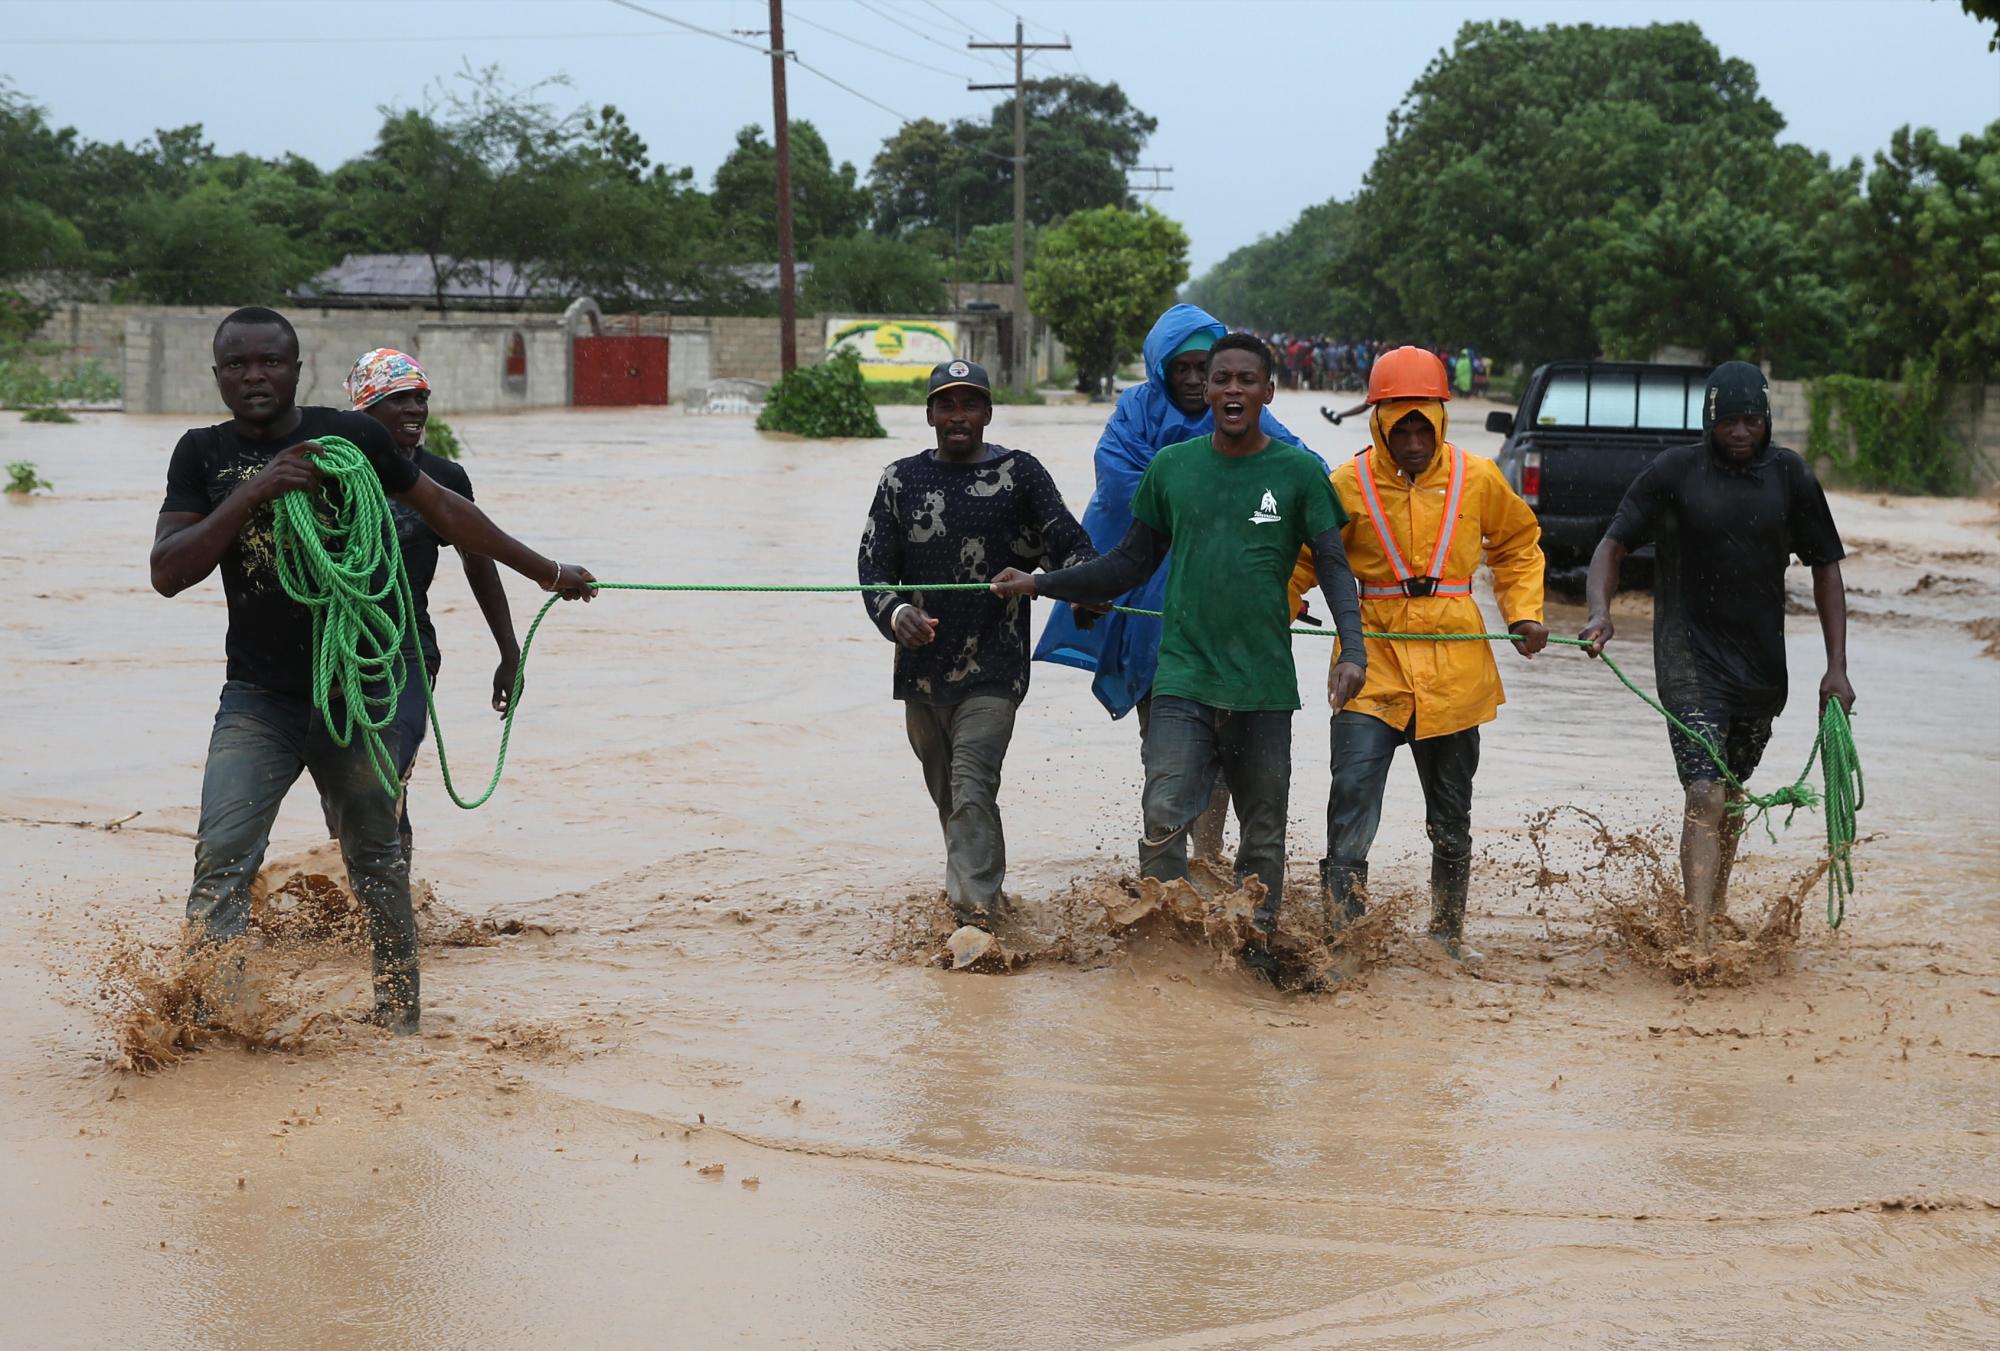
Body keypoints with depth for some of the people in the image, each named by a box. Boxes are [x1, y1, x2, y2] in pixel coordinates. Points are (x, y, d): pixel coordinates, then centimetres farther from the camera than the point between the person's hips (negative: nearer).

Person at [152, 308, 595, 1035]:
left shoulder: (351, 437, 0)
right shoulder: (204, 454, 4)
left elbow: (443, 509, 12)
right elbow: (167, 573, -6)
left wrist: (546, 572, 17)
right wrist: (254, 492, -18)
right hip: (259, 696, 0)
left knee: (377, 861, 8)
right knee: (221, 858, -14)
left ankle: (400, 1016, 21)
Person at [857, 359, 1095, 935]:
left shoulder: (1019, 473, 3)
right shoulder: (902, 480, 9)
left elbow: (1069, 543, -2)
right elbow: (875, 564, 6)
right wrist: (896, 614, -16)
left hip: (993, 671, -4)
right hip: (921, 669, 4)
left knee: (971, 787, -17)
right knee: (947, 795, 13)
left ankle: (976, 914, -20)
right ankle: (980, 890, 31)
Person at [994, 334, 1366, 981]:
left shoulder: (1299, 471, 2)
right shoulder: (1171, 467, 8)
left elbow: (1334, 567, 2)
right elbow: (1133, 563, 16)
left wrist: (1353, 648, -13)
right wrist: (1040, 584, 10)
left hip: (1264, 685, -1)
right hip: (1183, 679, 1)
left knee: (1262, 834, 7)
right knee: (1163, 818, -14)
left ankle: (1255, 953, 20)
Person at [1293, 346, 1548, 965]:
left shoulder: (1477, 479, 1)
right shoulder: (1348, 484, -5)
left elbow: (1518, 544, 18)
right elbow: (1303, 562, 5)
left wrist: (1523, 612, 5)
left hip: (1452, 664, 2)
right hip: (1373, 659, -2)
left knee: (1451, 814, 14)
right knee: (1353, 799, -15)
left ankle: (1448, 933, 30)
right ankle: (1340, 933, -11)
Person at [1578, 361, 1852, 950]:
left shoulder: (1789, 476, 2)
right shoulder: (1673, 472, -6)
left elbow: (1825, 569, 7)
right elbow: (1613, 546, -4)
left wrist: (1836, 668, 1)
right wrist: (1600, 611, -24)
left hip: (1761, 662, 4)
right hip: (1690, 662, -4)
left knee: (1732, 792, 18)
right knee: (1705, 795, -16)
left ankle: (1717, 910, 37)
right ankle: (1700, 940, -22)